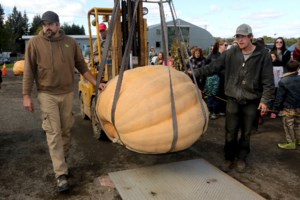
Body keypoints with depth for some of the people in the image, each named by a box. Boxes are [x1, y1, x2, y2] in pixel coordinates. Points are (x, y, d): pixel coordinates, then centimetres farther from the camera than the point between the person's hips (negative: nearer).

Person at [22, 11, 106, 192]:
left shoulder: (70, 42, 3)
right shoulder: (35, 43, -4)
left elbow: (82, 66, 8)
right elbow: (29, 71, -3)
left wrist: (96, 83, 2)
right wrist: (26, 95, -6)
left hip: (68, 93, 3)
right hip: (47, 94, -3)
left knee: (66, 130, 11)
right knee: (54, 133, -4)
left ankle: (63, 162, 30)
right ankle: (61, 174, 0)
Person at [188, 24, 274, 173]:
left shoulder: (263, 55, -5)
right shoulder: (231, 53, 0)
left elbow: (268, 81, -6)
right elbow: (213, 67, 0)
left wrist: (265, 100, -13)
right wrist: (195, 73, -9)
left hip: (251, 101, -1)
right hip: (233, 99, 1)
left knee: (246, 132, 11)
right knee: (230, 132, 6)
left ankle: (241, 158, 30)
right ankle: (229, 158, 25)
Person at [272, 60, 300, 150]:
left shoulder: (283, 81, -16)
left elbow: (279, 97, -13)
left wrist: (275, 109, -7)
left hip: (288, 108, -5)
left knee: (288, 126, 7)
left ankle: (291, 143, 15)